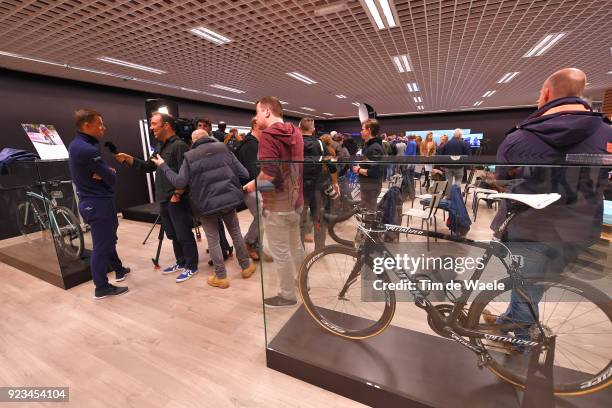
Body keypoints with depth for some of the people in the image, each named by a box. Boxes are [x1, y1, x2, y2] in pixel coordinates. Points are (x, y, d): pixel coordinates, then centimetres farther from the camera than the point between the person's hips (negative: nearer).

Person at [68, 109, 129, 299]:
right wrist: (110, 173, 0)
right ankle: (102, 287, 15)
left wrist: (104, 172, -14)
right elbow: (112, 179, -19)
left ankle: (119, 269, 40)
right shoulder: (87, 150, -23)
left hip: (90, 201, 10)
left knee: (108, 239, 22)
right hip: (99, 203, -10)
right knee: (101, 245, 1)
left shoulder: (76, 144, 9)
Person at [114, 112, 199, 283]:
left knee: (184, 235, 0)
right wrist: (127, 158, 9)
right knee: (173, 235, 17)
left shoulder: (179, 146, -12)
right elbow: (147, 166, 20)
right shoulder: (160, 146, 17)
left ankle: (191, 267, 12)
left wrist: (177, 195, -20)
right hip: (164, 200, 9)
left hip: (178, 200, -9)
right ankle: (181, 262, 31)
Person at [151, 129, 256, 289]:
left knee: (213, 240, 10)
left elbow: (180, 183, -6)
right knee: (236, 232, 18)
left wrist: (162, 166, 6)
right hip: (229, 198, 2)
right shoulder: (223, 148, 5)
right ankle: (246, 266, 29)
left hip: (206, 203, -2)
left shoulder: (189, 156, 0)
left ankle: (221, 277, 18)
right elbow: (244, 174, -1)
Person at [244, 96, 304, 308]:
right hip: (295, 199, 9)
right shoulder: (295, 133, 9)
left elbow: (268, 173, -27)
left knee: (280, 253, 6)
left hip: (277, 204, -9)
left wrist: (252, 185, -9)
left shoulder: (268, 135, -17)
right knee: (295, 245, 22)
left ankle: (287, 295, 22)